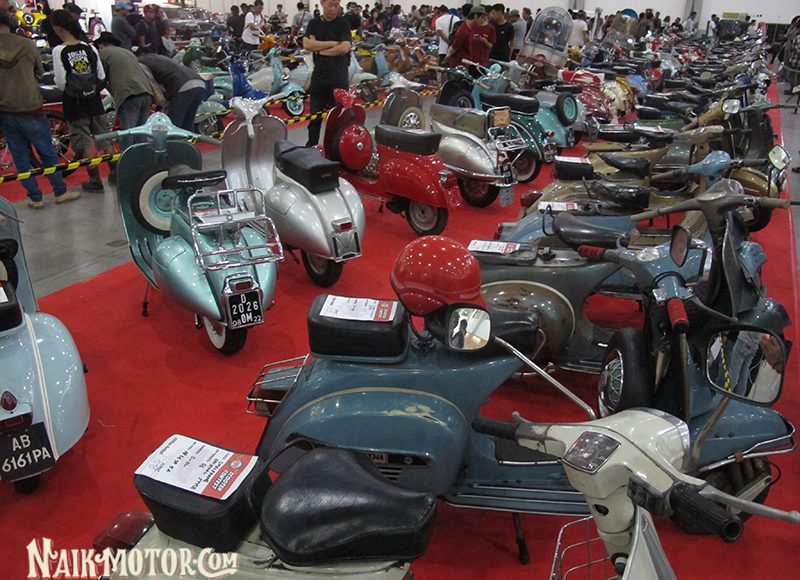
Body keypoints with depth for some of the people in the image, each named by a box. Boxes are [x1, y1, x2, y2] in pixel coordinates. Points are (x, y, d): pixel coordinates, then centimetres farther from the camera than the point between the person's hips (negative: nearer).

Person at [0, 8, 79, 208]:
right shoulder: (27, 44, -8)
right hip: (30, 109, -2)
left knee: (20, 156, 10)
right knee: (47, 153, 9)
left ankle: (35, 197, 14)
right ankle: (60, 192, 16)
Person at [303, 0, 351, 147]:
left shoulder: (343, 24, 0)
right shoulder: (313, 23, 8)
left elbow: (344, 48, -13)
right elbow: (306, 44, -6)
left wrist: (318, 48, -8)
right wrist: (332, 43, -10)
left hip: (338, 76, -2)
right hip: (319, 74, 3)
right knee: (315, 115, 7)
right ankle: (311, 147, 17)